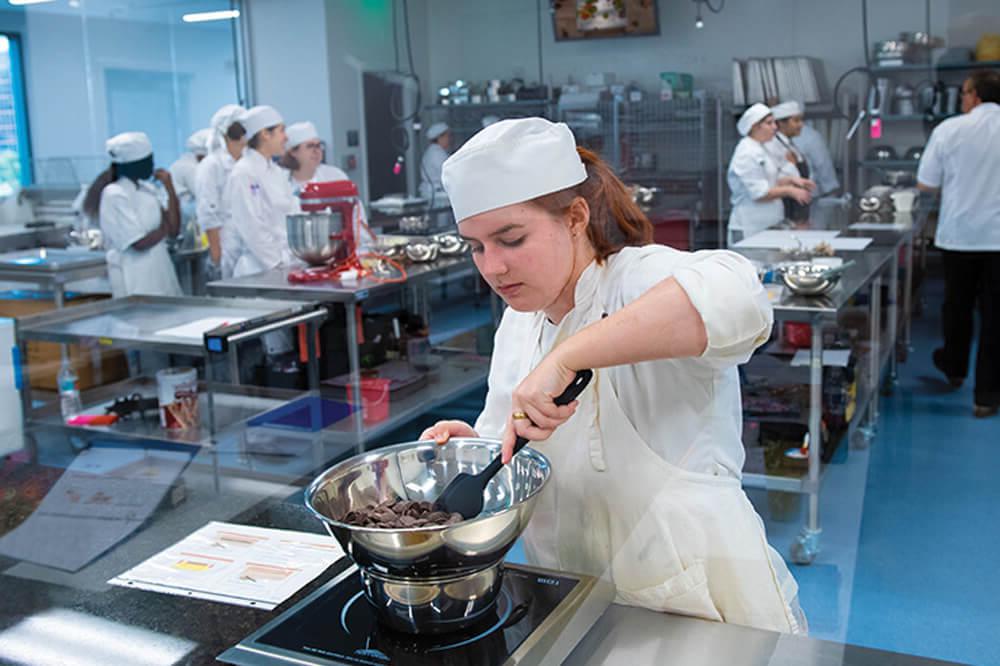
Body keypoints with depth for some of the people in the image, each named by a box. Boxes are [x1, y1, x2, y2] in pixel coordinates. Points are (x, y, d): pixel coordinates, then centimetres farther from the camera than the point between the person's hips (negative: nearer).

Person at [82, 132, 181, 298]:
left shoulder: (147, 190, 9)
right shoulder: (114, 195, -12)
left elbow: (174, 229, 4)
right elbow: (140, 242, -17)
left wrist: (169, 187, -1)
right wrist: (163, 228, 0)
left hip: (160, 273, 7)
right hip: (135, 280, -7)